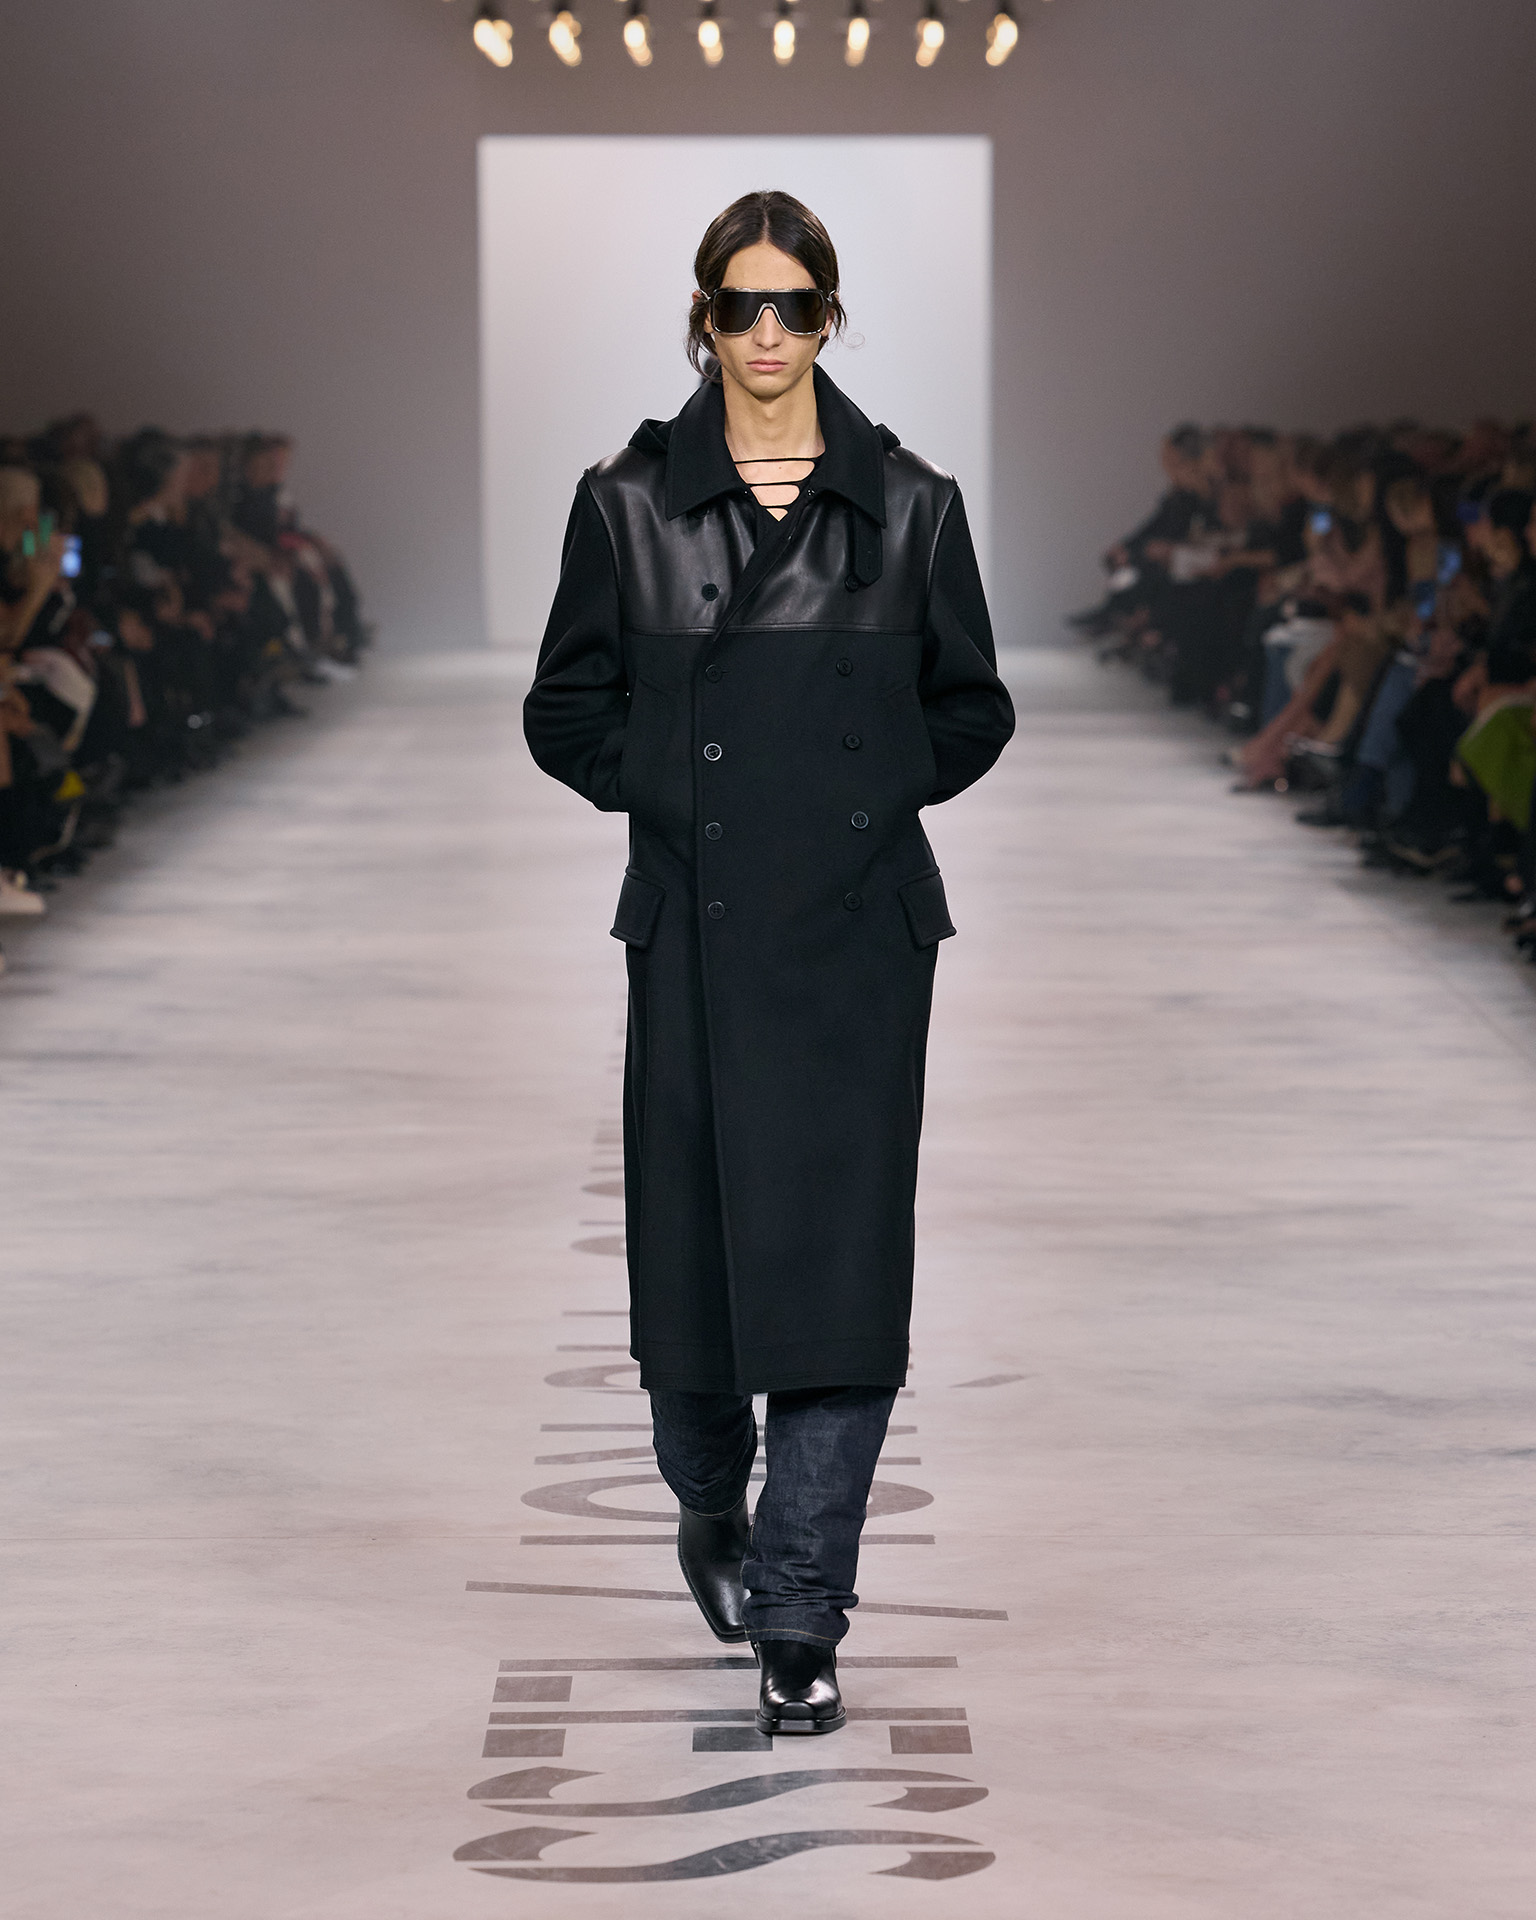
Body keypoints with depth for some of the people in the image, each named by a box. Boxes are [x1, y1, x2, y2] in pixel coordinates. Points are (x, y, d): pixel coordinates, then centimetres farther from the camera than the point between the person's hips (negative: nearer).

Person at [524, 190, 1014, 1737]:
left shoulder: (908, 505, 4)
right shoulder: (631, 502, 3)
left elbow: (972, 708, 12)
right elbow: (567, 709, 9)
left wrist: (873, 786, -1)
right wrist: (672, 785, -3)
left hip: (861, 926, 0)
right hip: (696, 924, 0)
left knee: (840, 1250, -6)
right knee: (691, 1240, 7)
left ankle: (800, 1622, -2)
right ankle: (712, 1505, 37)